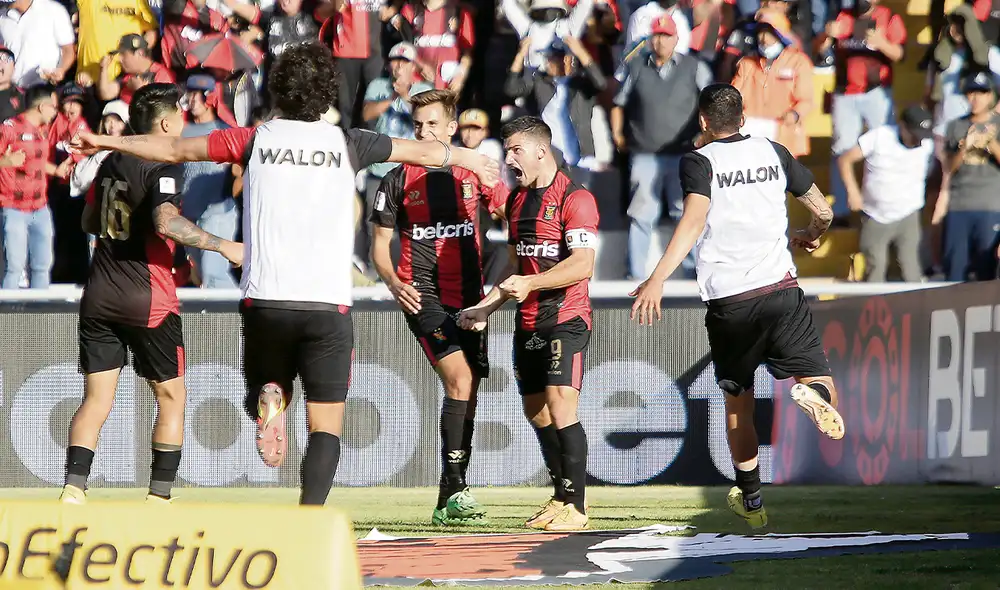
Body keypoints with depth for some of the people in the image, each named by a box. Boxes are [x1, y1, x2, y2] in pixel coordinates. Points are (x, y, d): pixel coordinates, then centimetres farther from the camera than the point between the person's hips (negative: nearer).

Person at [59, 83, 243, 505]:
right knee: (171, 397, 7)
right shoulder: (164, 167, -11)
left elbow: (89, 223, 22)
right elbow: (167, 222, -27)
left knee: (96, 399, 6)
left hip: (98, 296, 6)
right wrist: (222, 246, -21)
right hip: (147, 297, -6)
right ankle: (159, 498, 2)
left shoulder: (111, 162, 12)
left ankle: (73, 490, -8)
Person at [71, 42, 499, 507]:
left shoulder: (255, 139, 6)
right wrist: (471, 160, 42)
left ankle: (268, 402, -13)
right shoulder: (347, 143, 6)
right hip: (328, 306, -1)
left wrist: (105, 141, 29)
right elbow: (423, 151, 22)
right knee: (326, 427, 1)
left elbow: (174, 149, 14)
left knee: (269, 390, 23)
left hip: (264, 300, 1)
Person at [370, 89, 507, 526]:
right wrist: (393, 282, -12)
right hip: (423, 295, -4)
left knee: (466, 398, 5)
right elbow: (379, 244, 7)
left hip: (469, 297, 4)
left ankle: (448, 504, 14)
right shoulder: (399, 180, 2)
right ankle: (456, 489, -21)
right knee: (459, 380, -22)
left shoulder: (474, 173, 7)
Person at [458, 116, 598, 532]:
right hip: (527, 324, 9)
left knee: (560, 407, -17)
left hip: (566, 320, -9)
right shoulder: (517, 200, 15)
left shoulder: (574, 199, -12)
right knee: (536, 412, 11)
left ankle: (576, 506, -14)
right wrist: (487, 306, 18)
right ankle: (561, 498, 22)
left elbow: (582, 265, -21)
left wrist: (530, 283, -28)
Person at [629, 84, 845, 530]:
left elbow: (694, 220, -20)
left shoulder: (699, 162, -1)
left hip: (727, 301, -1)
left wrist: (657, 279, -28)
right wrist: (811, 237, 41)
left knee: (737, 403, 16)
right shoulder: (773, 153, 11)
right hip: (780, 288, 1)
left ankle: (751, 500, 19)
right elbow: (823, 212, 17)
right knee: (822, 390, 2)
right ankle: (814, 394, -34)